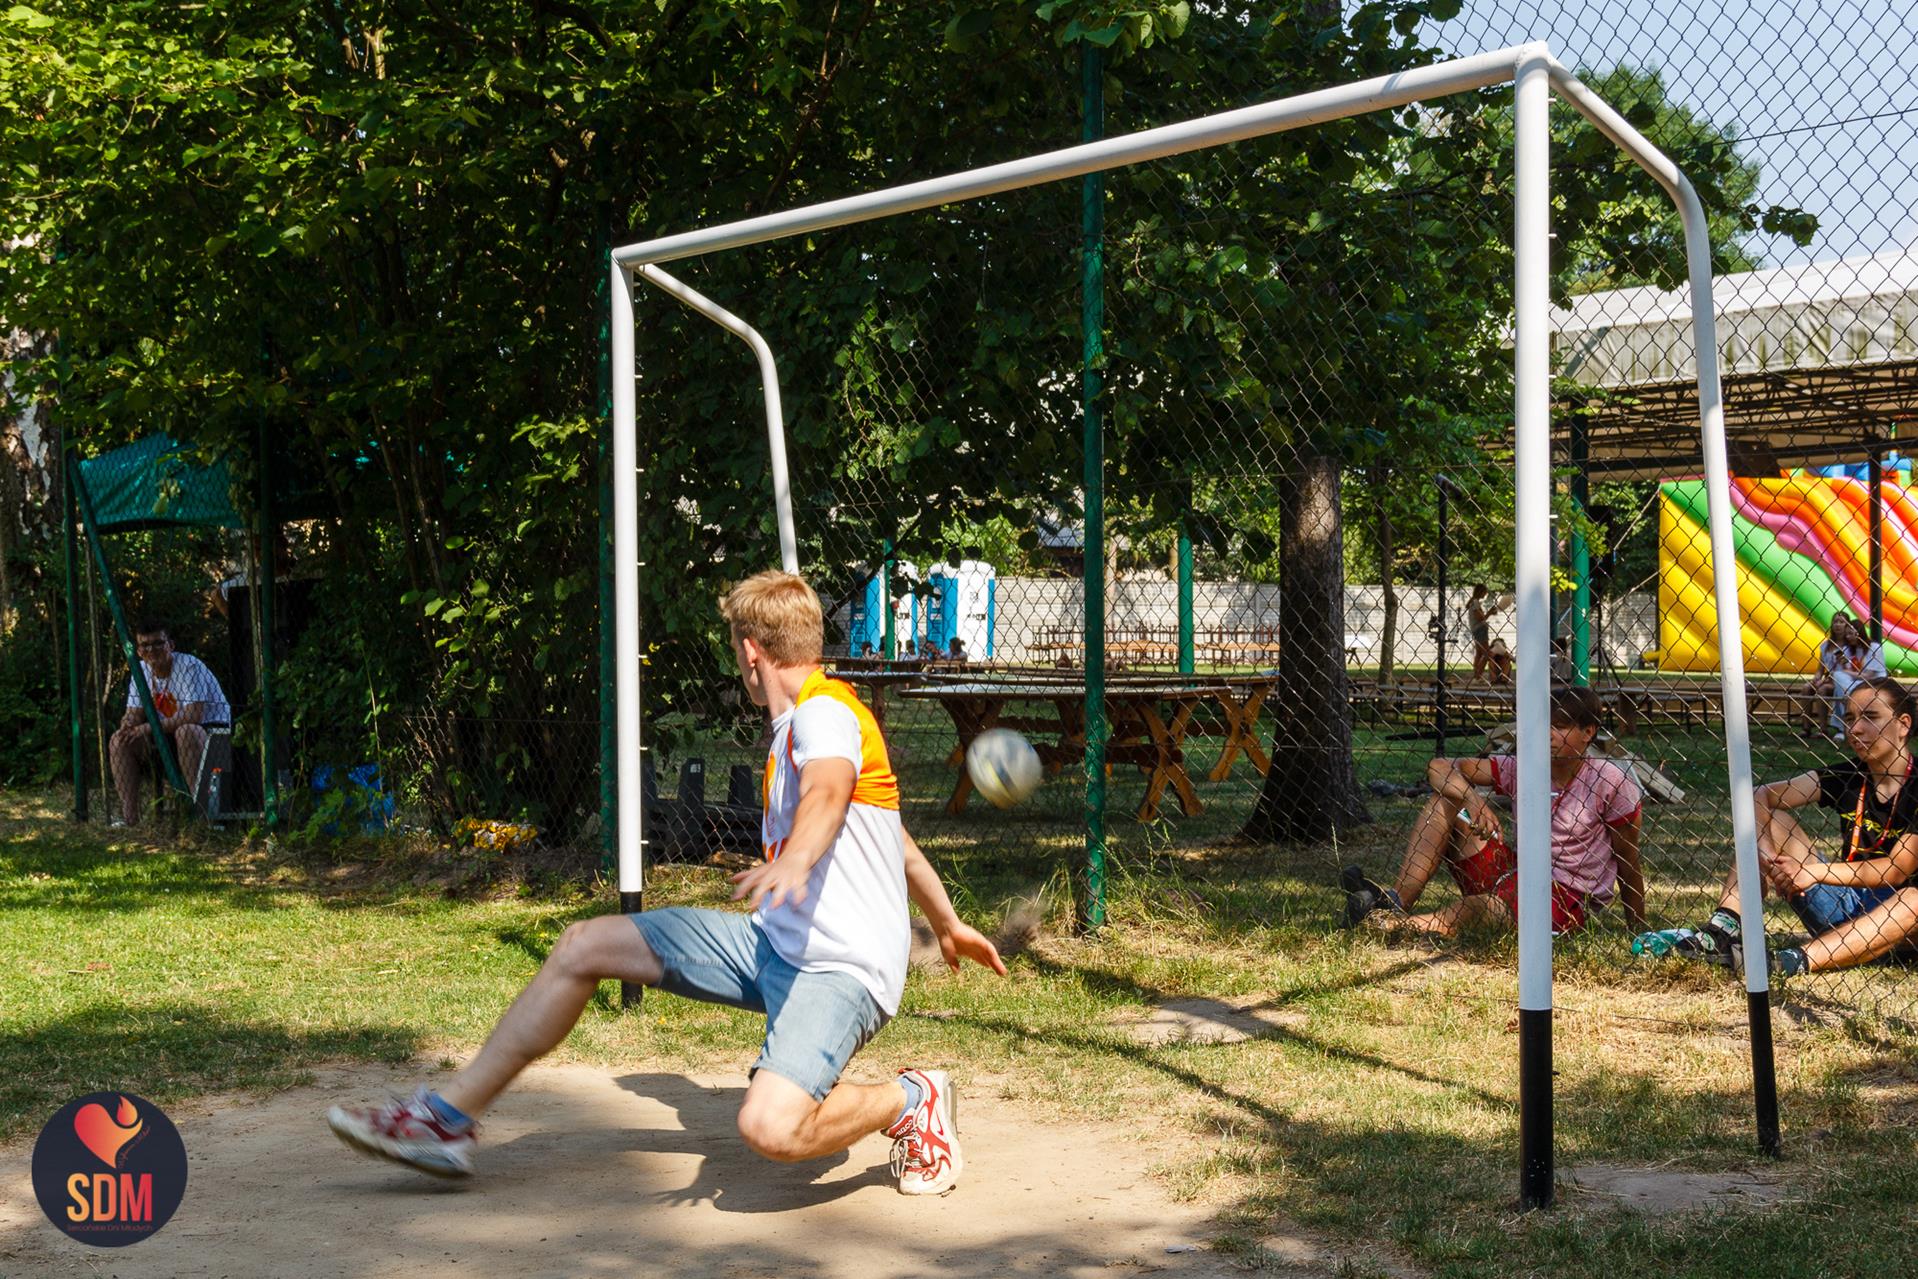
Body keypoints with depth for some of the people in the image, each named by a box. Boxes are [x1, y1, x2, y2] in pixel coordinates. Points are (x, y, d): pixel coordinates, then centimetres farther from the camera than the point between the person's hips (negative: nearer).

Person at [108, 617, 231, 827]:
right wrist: (127, 725, -21)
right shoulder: (141, 671, 3)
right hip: (169, 735, 7)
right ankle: (129, 816, -10)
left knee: (185, 732, -39)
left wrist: (149, 728, -28)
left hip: (212, 729, -7)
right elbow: (134, 714, 5)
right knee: (119, 740, -10)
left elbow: (193, 716, -29)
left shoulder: (189, 666, -20)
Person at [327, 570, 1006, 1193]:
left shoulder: (825, 713, -14)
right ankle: (447, 1118, 15)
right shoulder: (802, 722, 17)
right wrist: (947, 923, 40)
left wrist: (794, 861, -61)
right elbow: (895, 839, 28)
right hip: (775, 941, 10)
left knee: (770, 1125, -35)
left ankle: (910, 1101, -4)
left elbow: (828, 791, -40)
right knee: (583, 946, 4)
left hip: (841, 968, -10)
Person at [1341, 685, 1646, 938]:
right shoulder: (1521, 767, 3)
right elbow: (1439, 768, -4)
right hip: (1513, 876, 6)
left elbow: (1628, 858, -1)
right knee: (1446, 798, -8)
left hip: (1568, 901, -6)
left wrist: (1638, 928, 2)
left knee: (1480, 908, -38)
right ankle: (1398, 901, -26)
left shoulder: (1610, 781, -8)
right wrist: (1471, 797, -25)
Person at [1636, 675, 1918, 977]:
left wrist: (1814, 872, -23)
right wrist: (1763, 849, -22)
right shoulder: (1846, 776, 3)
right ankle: (1722, 932, -24)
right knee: (1768, 817, -3)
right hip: (1840, 906, 5)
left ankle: (1800, 960, -51)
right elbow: (1760, 796, -2)